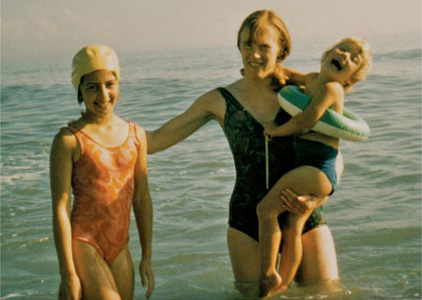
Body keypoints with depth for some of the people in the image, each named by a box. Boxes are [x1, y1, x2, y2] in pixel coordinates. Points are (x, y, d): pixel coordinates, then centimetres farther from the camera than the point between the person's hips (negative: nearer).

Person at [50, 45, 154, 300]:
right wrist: (68, 273, -13)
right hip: (82, 243, -6)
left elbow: (142, 198, 12)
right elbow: (60, 209, -11)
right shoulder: (69, 140, -9)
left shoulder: (136, 135, 7)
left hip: (120, 248, 6)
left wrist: (147, 257, 13)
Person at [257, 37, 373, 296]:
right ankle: (283, 285, 18)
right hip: (305, 168, 9)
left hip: (318, 169, -9)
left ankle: (268, 276, -9)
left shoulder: (331, 88, -11)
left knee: (267, 208, -14)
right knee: (292, 229, 10)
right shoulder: (313, 80, 17)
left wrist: (276, 130, -5)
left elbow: (306, 121, -20)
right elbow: (293, 76, 38)